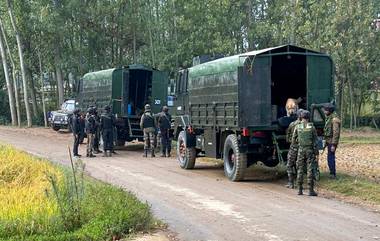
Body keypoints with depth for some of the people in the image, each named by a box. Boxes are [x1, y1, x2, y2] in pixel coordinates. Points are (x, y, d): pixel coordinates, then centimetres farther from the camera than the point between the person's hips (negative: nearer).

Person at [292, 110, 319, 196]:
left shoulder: (297, 127, 0)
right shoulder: (312, 127, -4)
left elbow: (293, 140, 7)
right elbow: (315, 140, -4)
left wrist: (295, 143, 30)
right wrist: (316, 152, 2)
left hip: (301, 150, 2)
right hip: (310, 150, -1)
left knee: (300, 169, 8)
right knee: (310, 170, 0)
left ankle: (300, 190, 8)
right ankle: (311, 190, -3)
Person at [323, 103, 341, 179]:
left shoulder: (334, 119, -20)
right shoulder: (329, 118, 12)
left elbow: (336, 133, -23)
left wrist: (333, 145, -24)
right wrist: (326, 141, 20)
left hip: (332, 142, -10)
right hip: (329, 141, 10)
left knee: (330, 158, -8)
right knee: (331, 157, 16)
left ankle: (332, 174, -1)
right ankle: (333, 173, 24)